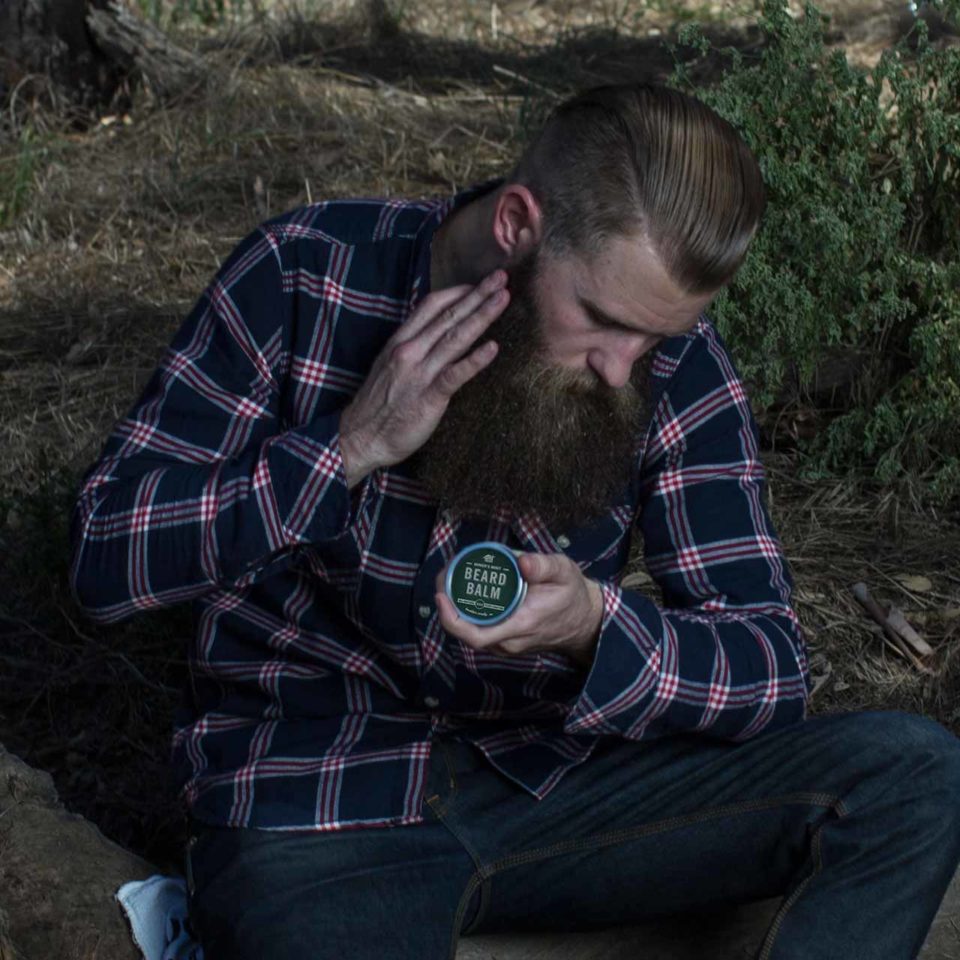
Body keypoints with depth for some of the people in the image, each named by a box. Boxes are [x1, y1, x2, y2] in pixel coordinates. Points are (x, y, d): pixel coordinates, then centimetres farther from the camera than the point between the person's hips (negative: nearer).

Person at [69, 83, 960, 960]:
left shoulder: (673, 360, -6)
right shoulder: (308, 275, -11)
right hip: (315, 817, -4)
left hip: (548, 780, 5)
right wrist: (351, 447, -24)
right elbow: (101, 559, -11)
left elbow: (770, 669, -7)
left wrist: (595, 627, -28)